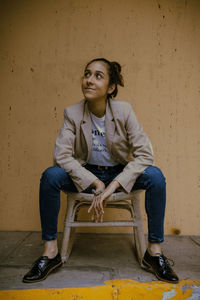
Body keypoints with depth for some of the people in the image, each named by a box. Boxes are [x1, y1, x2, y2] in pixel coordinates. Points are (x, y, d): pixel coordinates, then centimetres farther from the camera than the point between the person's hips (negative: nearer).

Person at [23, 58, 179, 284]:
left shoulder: (124, 110, -13)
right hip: (86, 174, 1)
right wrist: (96, 184, -26)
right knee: (51, 175, -27)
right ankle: (50, 251, -14)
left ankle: (154, 251, -12)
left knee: (155, 176, -26)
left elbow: (144, 153, -19)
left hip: (119, 173, 0)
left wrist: (112, 187, -28)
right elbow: (61, 155, -18)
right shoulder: (72, 113, -10)